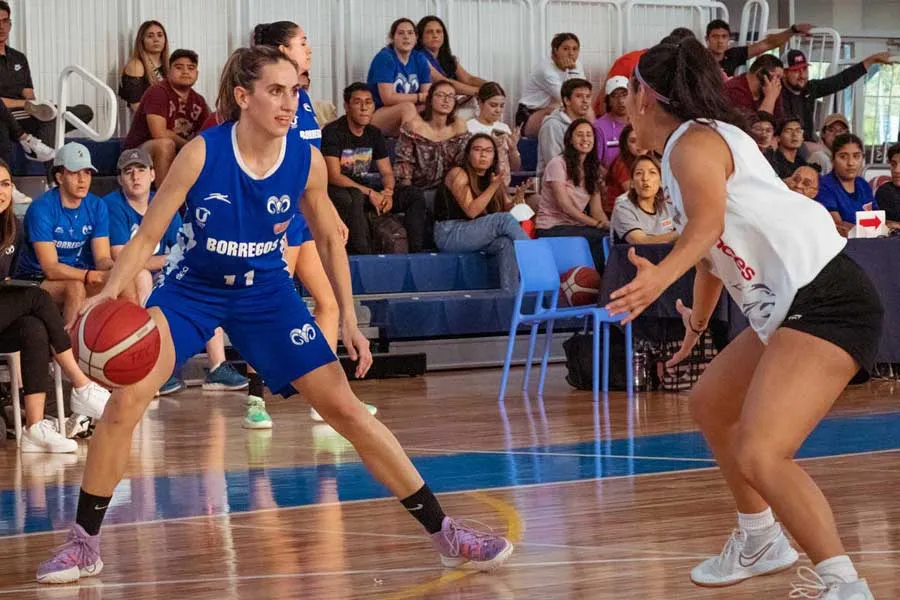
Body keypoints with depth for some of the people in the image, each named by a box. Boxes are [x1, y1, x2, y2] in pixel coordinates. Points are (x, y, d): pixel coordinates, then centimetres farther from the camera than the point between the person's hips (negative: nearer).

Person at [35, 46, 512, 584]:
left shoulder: (306, 161, -15)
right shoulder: (202, 153, -22)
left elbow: (330, 240, 3)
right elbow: (147, 237, -15)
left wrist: (349, 318, -2)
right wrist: (108, 296, -29)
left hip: (267, 293, 1)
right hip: (194, 291, -1)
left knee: (346, 409, -3)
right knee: (124, 402, -15)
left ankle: (444, 533, 5)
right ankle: (85, 544, 2)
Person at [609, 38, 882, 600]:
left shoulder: (693, 142, -9)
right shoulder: (700, 143, 20)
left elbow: (708, 221, -29)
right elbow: (713, 247, 34)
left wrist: (662, 277, -47)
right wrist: (698, 321, 48)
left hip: (826, 300, -11)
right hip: (786, 308, 11)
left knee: (759, 454, -24)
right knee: (710, 404, 27)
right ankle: (760, 542, 42)